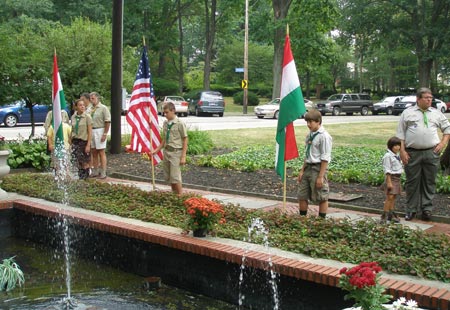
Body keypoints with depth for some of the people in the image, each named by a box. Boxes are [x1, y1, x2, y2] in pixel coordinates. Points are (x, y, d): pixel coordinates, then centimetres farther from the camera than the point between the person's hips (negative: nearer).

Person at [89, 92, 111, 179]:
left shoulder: (103, 108, -7)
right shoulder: (90, 109, 13)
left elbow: (108, 122, -11)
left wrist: (105, 134, -16)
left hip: (100, 131, -7)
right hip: (91, 131, 7)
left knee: (101, 153, -4)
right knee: (94, 153, 9)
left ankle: (103, 173, -1)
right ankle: (95, 171, 16)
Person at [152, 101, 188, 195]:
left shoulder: (180, 124, -10)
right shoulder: (165, 123, 8)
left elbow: (185, 140, -9)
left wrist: (183, 156, -13)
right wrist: (156, 150, 13)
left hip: (175, 152, -7)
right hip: (166, 152, 7)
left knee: (175, 177, -8)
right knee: (168, 177, 11)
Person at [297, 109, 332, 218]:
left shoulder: (324, 136, -15)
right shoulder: (310, 135, 9)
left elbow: (325, 158, -16)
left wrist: (321, 176, -17)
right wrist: (302, 170, 12)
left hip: (318, 168, -8)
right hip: (308, 168, 8)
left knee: (321, 198, 3)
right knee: (302, 196, 12)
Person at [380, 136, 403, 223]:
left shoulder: (397, 156, 14)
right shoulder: (388, 156, -13)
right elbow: (387, 170, -16)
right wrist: (389, 182, -19)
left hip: (397, 178, 8)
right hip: (391, 178, -8)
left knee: (394, 197, 10)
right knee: (390, 197, -11)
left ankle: (391, 214, 16)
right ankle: (384, 216, -8)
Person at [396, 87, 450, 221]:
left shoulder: (436, 113, 11)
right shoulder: (407, 113, 5)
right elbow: (400, 134, 3)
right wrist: (402, 151, -5)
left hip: (431, 153, 2)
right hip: (412, 153, -2)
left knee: (429, 182, 6)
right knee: (412, 182, 4)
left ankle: (427, 209, 15)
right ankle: (411, 210, 14)